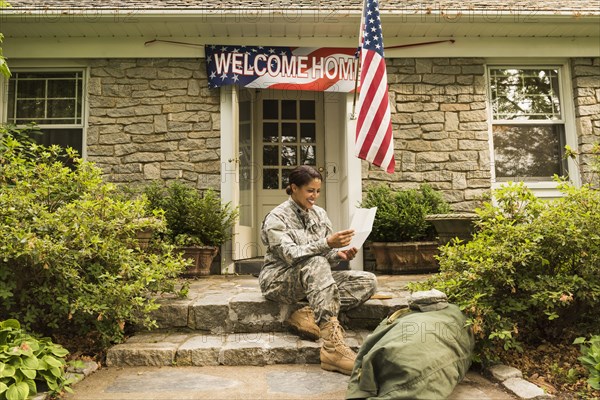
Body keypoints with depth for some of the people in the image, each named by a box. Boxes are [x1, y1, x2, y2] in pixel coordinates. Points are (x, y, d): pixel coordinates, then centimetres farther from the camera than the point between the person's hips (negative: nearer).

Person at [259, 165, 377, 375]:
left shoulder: (319, 214, 7)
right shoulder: (276, 218, -11)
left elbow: (327, 254, 8)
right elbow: (291, 255, -25)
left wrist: (340, 254, -16)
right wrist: (327, 243, -36)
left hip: (313, 279, 6)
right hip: (279, 280, -6)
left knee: (368, 281, -12)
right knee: (316, 264, -39)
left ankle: (309, 315, -23)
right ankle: (333, 346, -47)